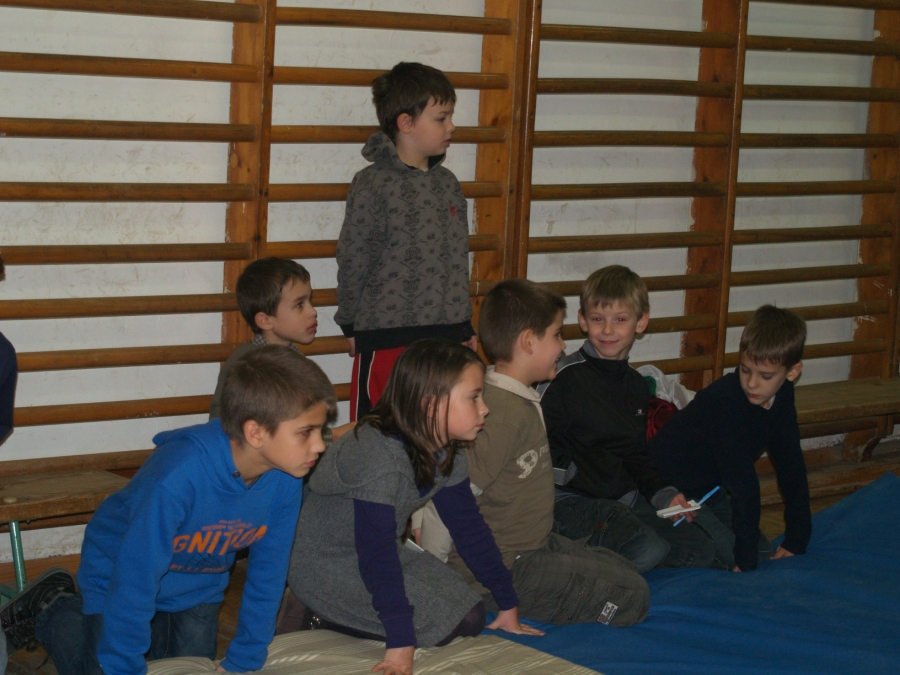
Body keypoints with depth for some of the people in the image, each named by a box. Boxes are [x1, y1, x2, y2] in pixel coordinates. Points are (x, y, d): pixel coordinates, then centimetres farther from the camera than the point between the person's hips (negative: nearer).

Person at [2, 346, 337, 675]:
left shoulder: (285, 479, -26)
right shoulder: (177, 475, -43)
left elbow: (268, 569, -13)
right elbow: (134, 579, -37)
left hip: (197, 586, 5)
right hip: (119, 571, -5)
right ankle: (54, 609, 26)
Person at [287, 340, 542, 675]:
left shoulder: (447, 453, -4)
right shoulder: (379, 455, -32)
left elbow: (469, 527, 6)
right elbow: (377, 552, -34)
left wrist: (508, 605, 7)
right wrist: (400, 642, -36)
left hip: (385, 553, 9)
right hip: (325, 565, -9)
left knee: (471, 617, 1)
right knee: (446, 622, -18)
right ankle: (324, 618, -4)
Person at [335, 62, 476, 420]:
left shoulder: (448, 183, 12)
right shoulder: (373, 184, -7)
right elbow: (353, 262, -3)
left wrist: (465, 328, 18)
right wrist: (351, 326, 1)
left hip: (446, 336, 6)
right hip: (387, 339, -6)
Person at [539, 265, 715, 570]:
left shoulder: (637, 385, 15)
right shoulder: (566, 377, -9)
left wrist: (665, 495, 11)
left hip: (626, 498, 8)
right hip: (574, 500, -8)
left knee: (700, 551, -3)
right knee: (648, 549, -30)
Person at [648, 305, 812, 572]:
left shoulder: (781, 395, -7)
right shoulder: (724, 402, -30)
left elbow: (791, 466, -1)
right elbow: (743, 482, -30)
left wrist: (796, 542, -2)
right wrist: (745, 561, -27)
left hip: (708, 489, 9)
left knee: (763, 553, 4)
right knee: (732, 556, -19)